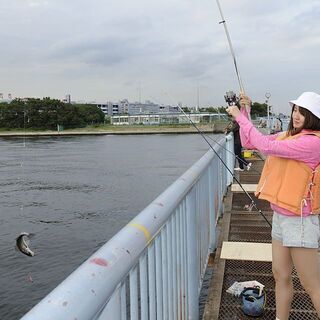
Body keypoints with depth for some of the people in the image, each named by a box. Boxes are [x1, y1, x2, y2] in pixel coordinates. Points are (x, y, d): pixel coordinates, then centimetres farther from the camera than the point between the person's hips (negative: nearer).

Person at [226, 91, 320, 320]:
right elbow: (249, 142, 12)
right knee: (281, 276, 17)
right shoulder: (287, 136, 10)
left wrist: (240, 117, -17)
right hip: (280, 216, 8)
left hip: (299, 220, -8)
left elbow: (267, 146, -26)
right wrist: (245, 112, 1)